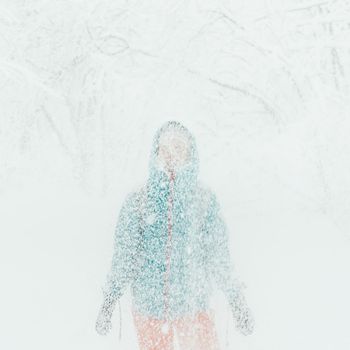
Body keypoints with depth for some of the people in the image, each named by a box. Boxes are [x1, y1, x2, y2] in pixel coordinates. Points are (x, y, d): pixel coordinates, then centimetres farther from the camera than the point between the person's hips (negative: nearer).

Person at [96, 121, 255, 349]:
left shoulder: (205, 200, -1)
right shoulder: (137, 202, -2)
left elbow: (219, 256, 3)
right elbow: (123, 258, 2)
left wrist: (239, 303, 4)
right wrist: (108, 303, 0)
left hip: (194, 304, 0)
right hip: (149, 307, 0)